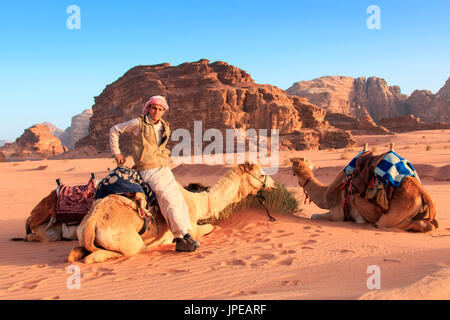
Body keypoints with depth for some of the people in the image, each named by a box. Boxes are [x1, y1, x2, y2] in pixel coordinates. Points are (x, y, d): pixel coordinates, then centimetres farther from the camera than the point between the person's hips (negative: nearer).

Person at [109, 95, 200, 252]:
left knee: (180, 202, -4)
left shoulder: (164, 127, 13)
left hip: (164, 169, 6)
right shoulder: (138, 123, -3)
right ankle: (184, 235, -12)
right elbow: (114, 130, 7)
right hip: (149, 171, -6)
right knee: (170, 201, -18)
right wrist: (116, 152, 5)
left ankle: (181, 241, -1)